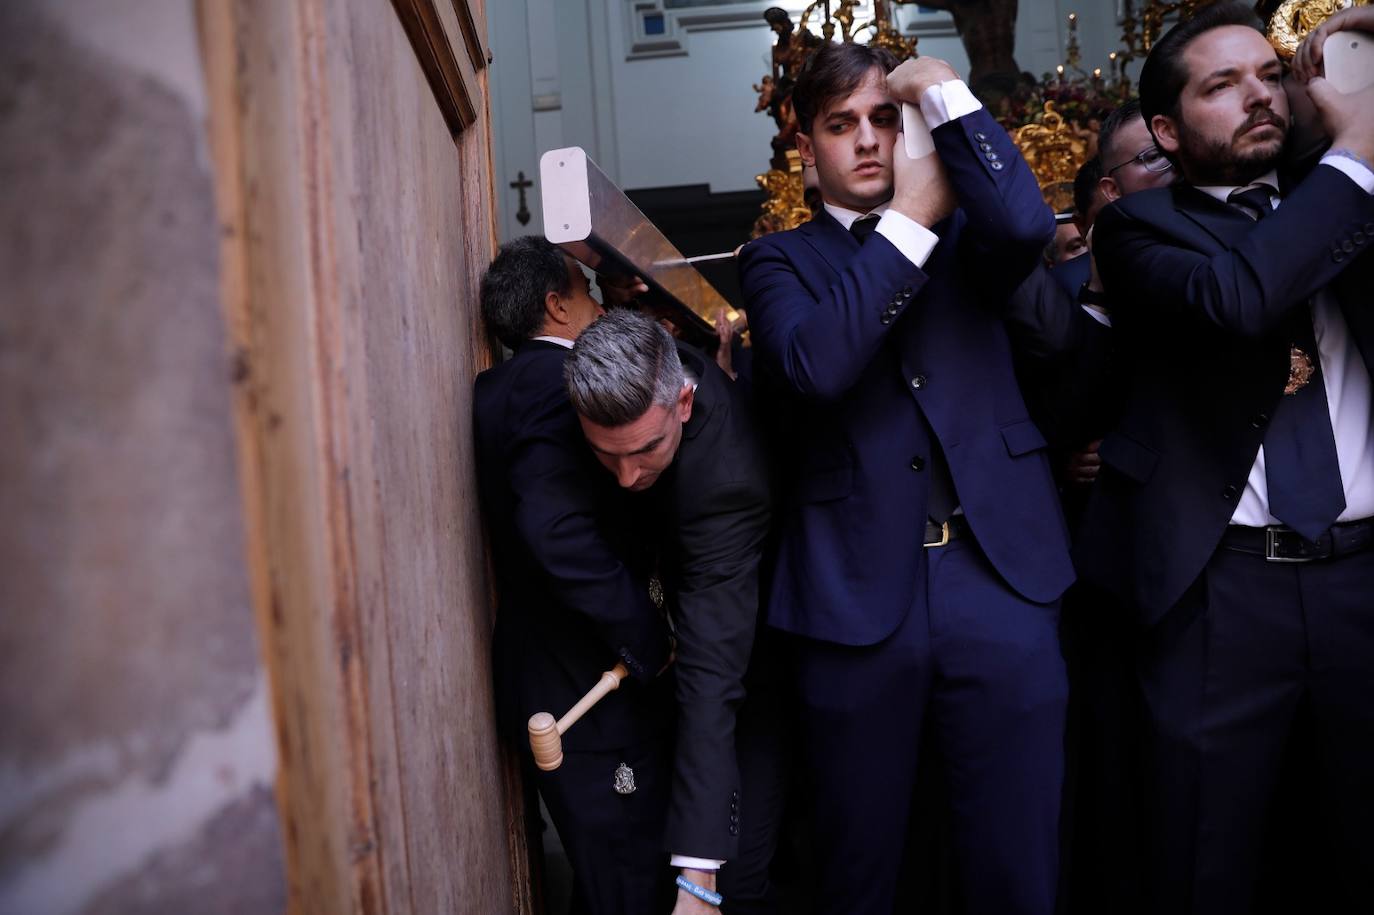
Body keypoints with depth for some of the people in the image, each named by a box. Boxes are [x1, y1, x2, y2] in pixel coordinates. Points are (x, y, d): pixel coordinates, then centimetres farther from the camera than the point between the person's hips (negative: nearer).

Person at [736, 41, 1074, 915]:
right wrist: (907, 220, -8)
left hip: (999, 579, 1)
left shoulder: (961, 231, 13)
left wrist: (945, 90, -5)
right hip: (857, 596, -1)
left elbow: (1026, 224, -12)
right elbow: (814, 366, -15)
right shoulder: (779, 260, 7)